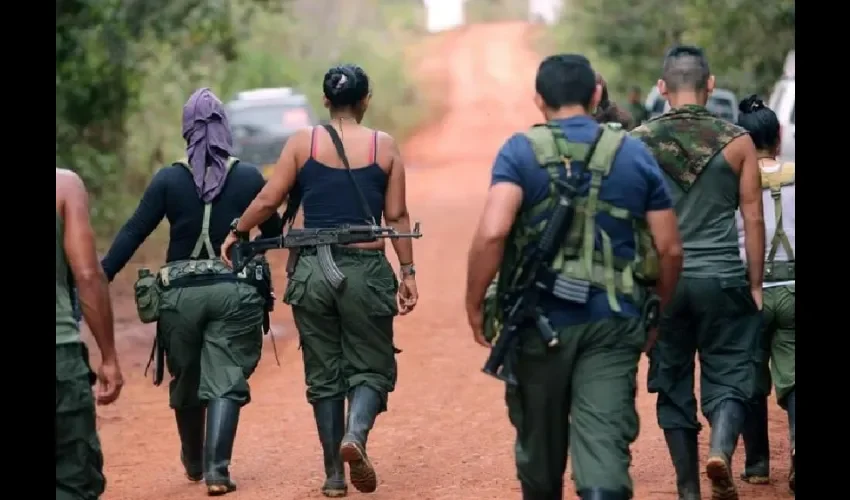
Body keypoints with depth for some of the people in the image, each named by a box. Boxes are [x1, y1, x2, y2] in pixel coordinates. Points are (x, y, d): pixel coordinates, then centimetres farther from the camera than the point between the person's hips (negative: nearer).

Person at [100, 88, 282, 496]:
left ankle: (194, 463, 36)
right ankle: (216, 468, -16)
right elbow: (273, 232, 10)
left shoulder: (168, 179, -1)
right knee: (225, 381, 0)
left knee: (185, 383, 17)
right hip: (235, 292, -1)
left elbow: (132, 234, -4)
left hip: (181, 294, 1)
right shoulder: (249, 177, 0)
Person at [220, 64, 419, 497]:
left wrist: (236, 234, 16)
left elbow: (267, 201, 0)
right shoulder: (385, 147, 1)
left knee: (324, 373, 11)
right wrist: (408, 272, 7)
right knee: (370, 367, 8)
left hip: (312, 270, 1)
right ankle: (356, 434, -21)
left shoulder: (303, 143, 1)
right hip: (366, 270, -1)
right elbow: (396, 216, 1)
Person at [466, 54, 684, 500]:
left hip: (539, 320, -1)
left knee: (540, 442, 17)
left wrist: (475, 304, -5)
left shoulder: (521, 151, -2)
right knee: (604, 442, -6)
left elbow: (492, 233, -17)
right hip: (613, 324, 1)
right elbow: (670, 249, 7)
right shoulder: (635, 156, 6)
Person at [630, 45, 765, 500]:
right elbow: (753, 218, 0)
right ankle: (721, 449, -22)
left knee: (673, 384, 12)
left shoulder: (637, 142, 1)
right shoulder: (737, 141, -1)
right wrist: (755, 285, 7)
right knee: (728, 377, 6)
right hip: (722, 277, -1)